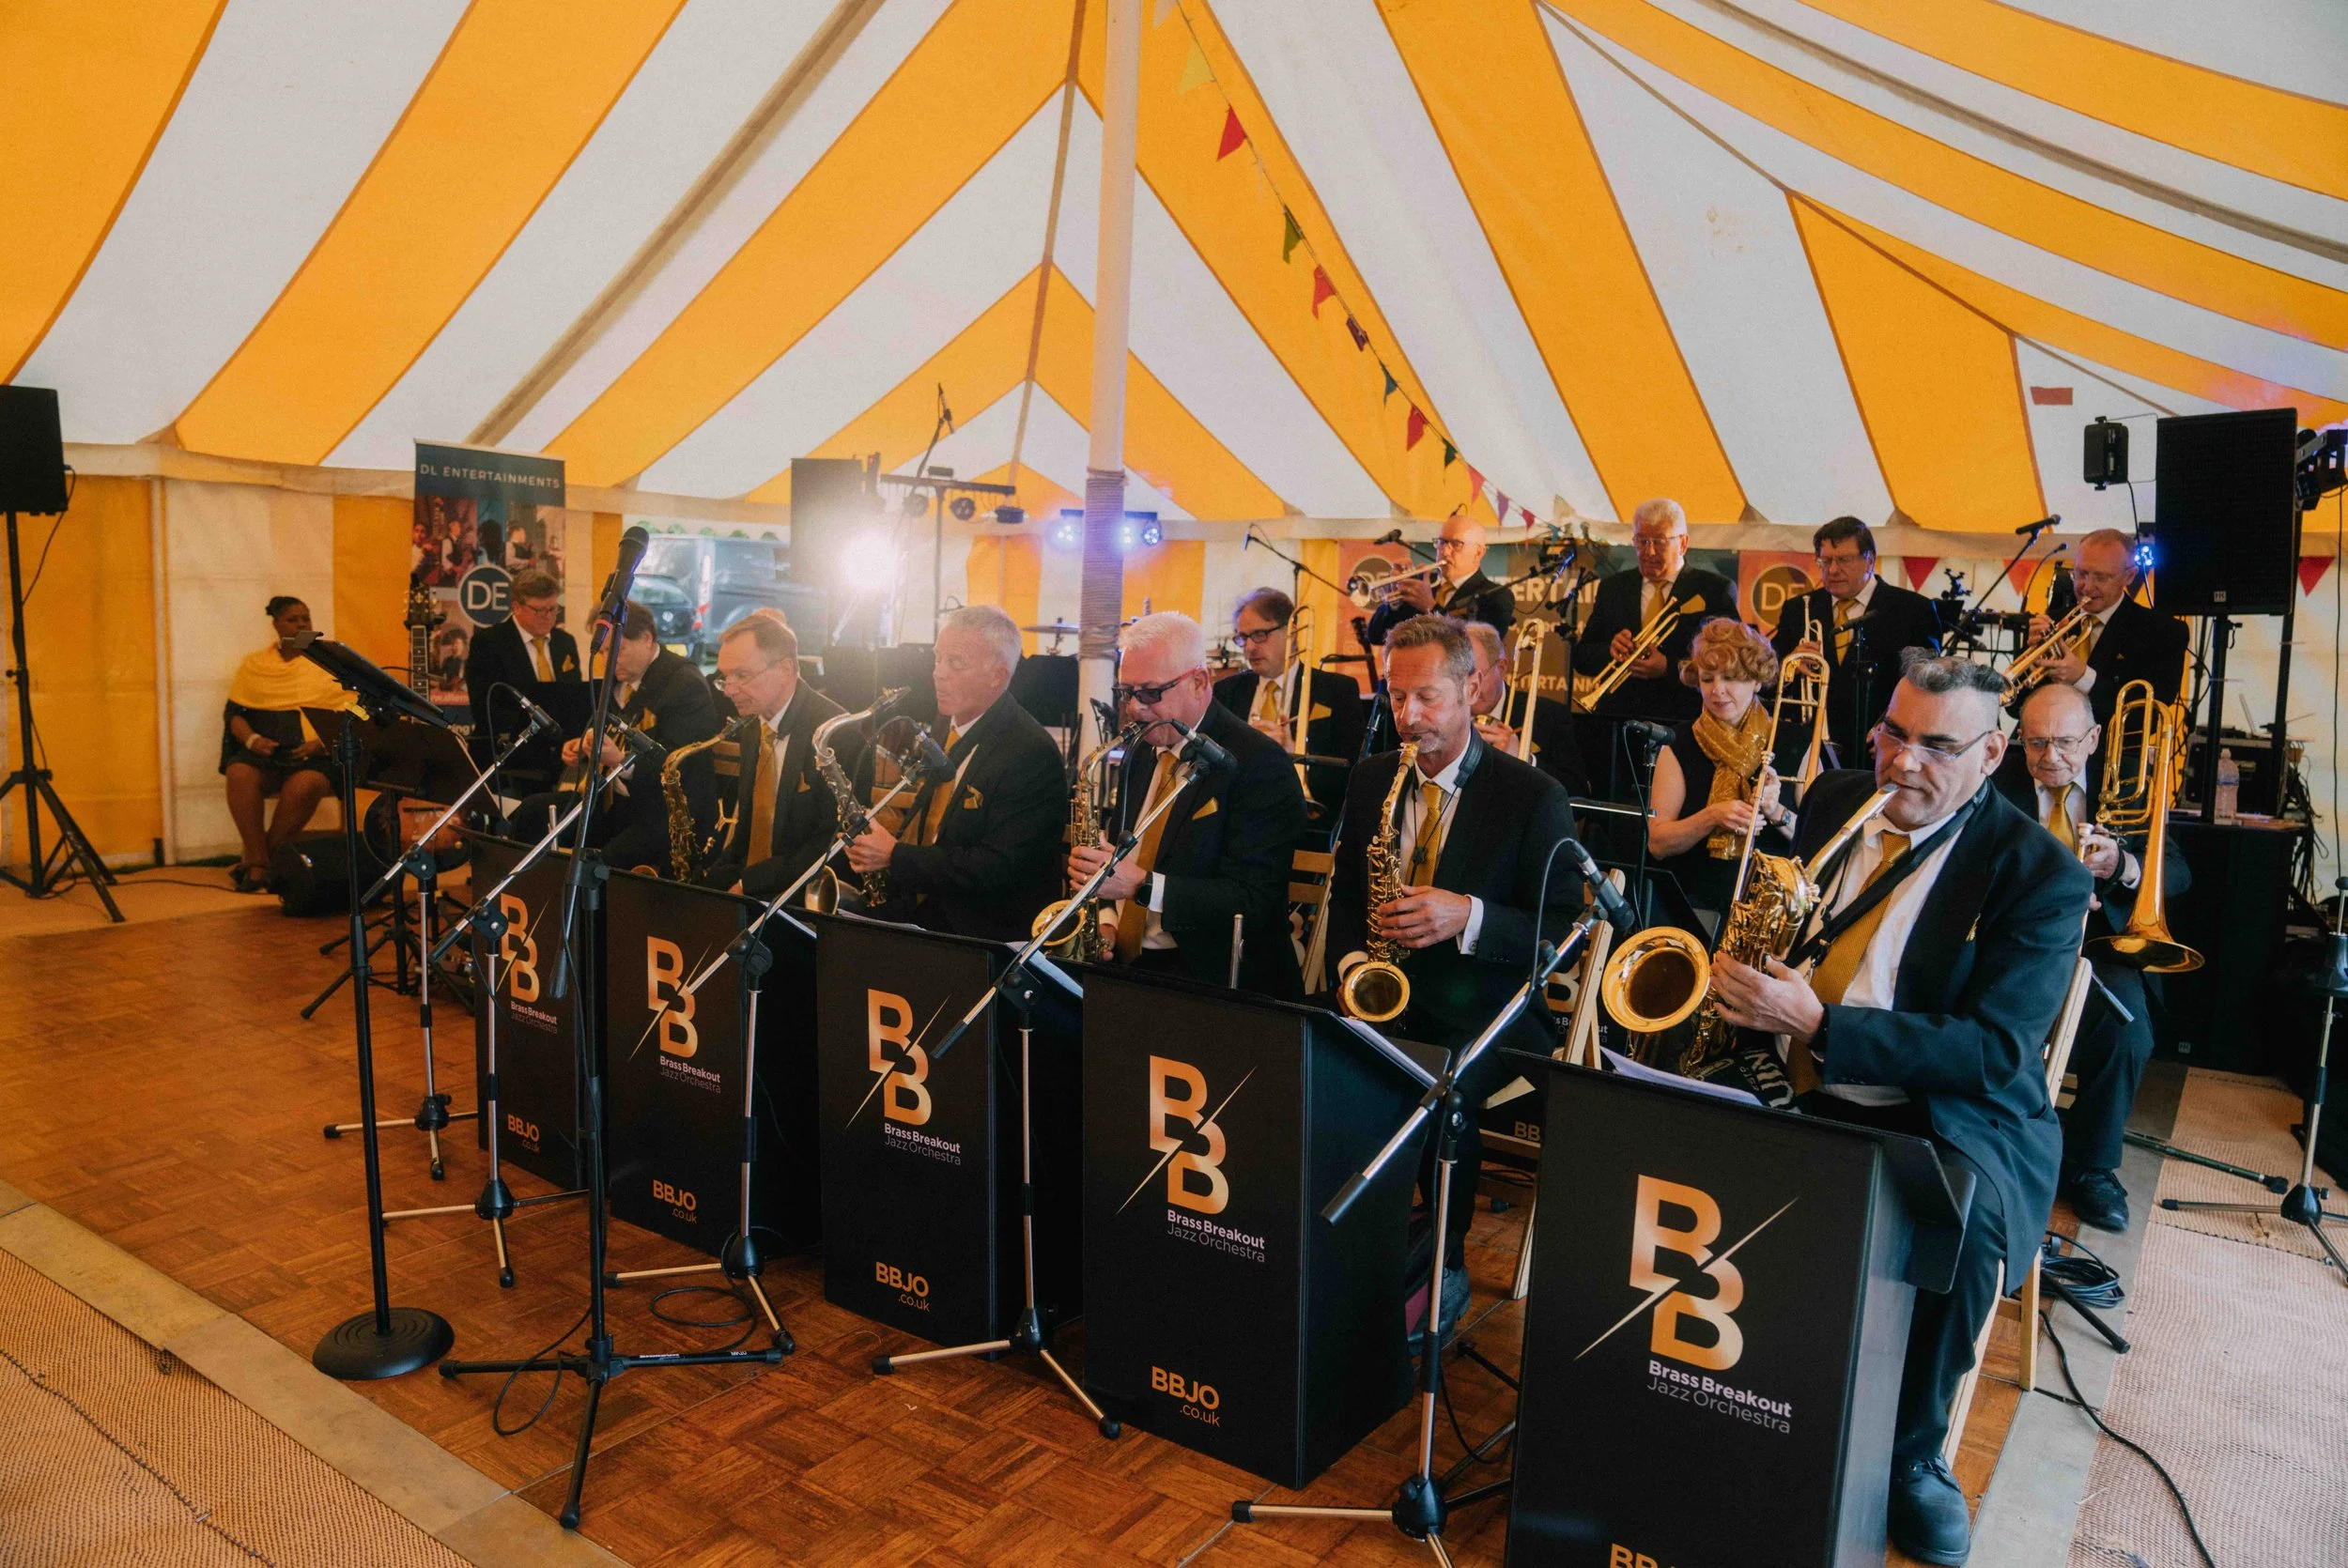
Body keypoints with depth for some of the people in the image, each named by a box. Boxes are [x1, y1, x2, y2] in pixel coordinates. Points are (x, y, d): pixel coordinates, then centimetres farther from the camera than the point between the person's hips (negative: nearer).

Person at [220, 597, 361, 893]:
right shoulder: (255, 664, 17)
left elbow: (352, 712, 1)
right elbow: (234, 712, 13)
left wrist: (322, 744, -15)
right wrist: (251, 739, -9)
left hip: (316, 755, -2)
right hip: (266, 751, 2)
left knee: (304, 785, -36)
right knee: (239, 775, -32)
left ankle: (253, 858, -18)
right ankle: (259, 864, -28)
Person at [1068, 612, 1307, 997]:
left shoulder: (1260, 764, -11)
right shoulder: (1142, 752, 12)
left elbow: (1251, 903, -18)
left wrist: (1142, 885, -26)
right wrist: (1106, 916, -1)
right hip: (1123, 962, 6)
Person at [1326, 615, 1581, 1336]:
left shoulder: (1533, 796, -5)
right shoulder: (1372, 778, 9)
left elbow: (1563, 931, -7)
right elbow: (1346, 889, 18)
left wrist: (1467, 917, -23)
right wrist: (1353, 960, -2)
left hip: (1484, 1009, -4)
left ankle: (1446, 1267, -8)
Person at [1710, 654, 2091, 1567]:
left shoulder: (2039, 873, -8)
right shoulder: (1833, 801, 7)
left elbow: (1995, 1051, -17)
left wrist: (1819, 1025, -27)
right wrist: (1748, 979, -4)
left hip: (1943, 1116, -3)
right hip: (1791, 1092, 4)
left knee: (1965, 1224, -34)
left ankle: (1911, 1453, -6)